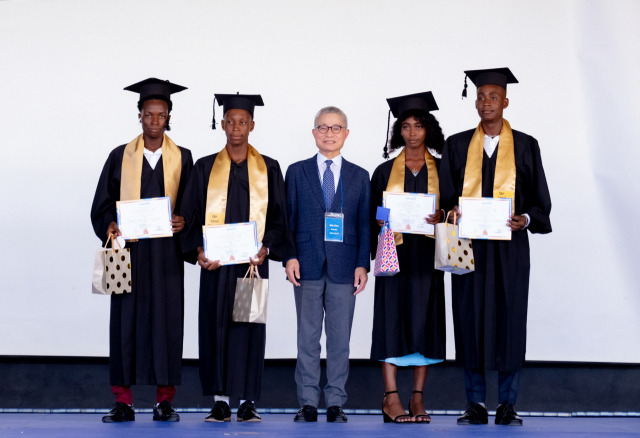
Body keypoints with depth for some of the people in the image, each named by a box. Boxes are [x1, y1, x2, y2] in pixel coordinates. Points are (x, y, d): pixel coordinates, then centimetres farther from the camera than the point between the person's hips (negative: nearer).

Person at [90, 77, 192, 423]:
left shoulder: (182, 159, 9)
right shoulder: (120, 157, 9)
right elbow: (103, 203, 7)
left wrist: (182, 222, -11)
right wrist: (110, 226, -12)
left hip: (167, 251, 0)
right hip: (129, 249, 0)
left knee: (166, 320, -2)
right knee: (126, 320, -3)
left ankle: (165, 401, 4)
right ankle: (123, 402, 1)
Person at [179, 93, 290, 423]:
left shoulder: (269, 169, 7)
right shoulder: (205, 168, 7)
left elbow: (278, 217, 6)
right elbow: (192, 215, 5)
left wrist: (266, 248, -10)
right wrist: (200, 250, -10)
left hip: (253, 262, 0)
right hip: (215, 261, 0)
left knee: (249, 327, 0)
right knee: (215, 326, -1)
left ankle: (248, 401, 5)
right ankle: (220, 400, 5)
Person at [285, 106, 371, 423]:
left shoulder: (359, 176, 10)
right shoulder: (297, 172, 8)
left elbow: (365, 224, 7)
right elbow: (288, 218, 6)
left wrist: (362, 264, -2)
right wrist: (289, 257, -5)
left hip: (344, 267, 0)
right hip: (308, 265, 0)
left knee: (340, 338, 2)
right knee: (307, 336, 3)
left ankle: (335, 403, 9)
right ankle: (308, 402, 10)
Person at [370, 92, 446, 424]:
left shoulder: (441, 170, 8)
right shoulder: (385, 171, 8)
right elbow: (372, 215, 9)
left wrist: (440, 217, -14)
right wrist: (384, 221, -12)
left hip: (427, 255, 1)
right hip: (394, 253, -1)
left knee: (424, 319, 0)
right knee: (392, 318, -6)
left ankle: (418, 397, 6)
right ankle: (391, 397, -5)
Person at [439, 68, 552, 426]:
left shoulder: (525, 146, 6)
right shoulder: (457, 146, 9)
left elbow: (541, 199, 6)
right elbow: (445, 197, 9)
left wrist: (525, 219, -14)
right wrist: (453, 212, -13)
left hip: (509, 246, -1)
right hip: (469, 245, 1)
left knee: (509, 319, -2)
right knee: (470, 319, -1)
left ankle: (507, 404, 6)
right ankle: (476, 404, 7)